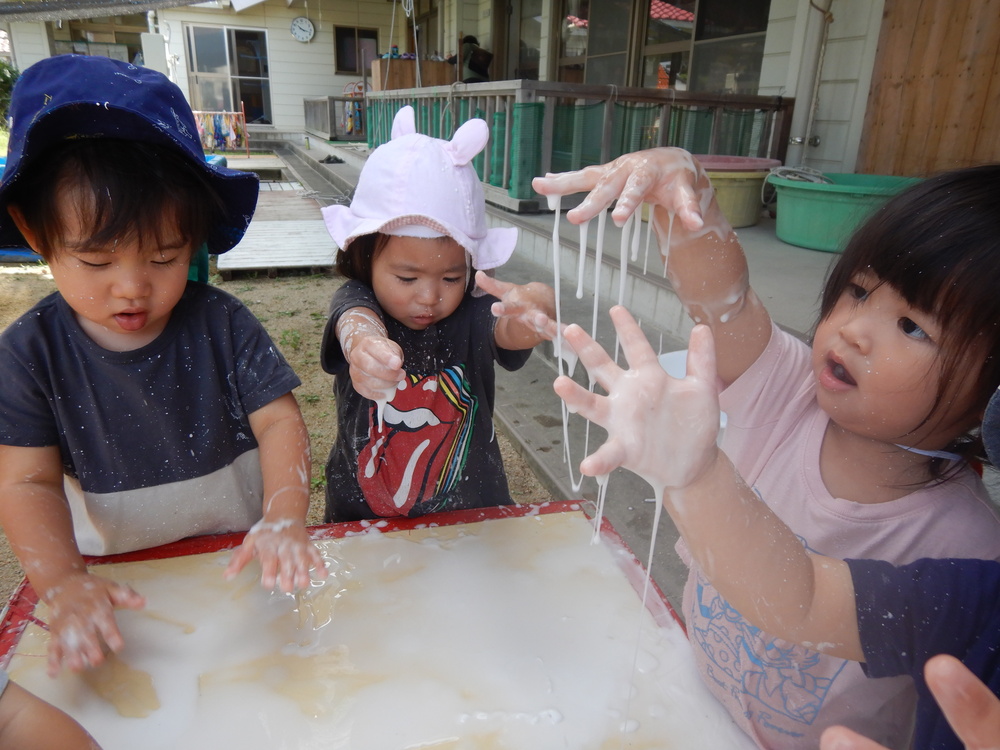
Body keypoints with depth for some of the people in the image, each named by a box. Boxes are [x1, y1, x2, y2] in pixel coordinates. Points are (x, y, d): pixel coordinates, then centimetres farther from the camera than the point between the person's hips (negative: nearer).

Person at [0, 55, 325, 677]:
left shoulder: (221, 323, -10)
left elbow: (279, 421, -13)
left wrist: (284, 518, -29)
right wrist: (65, 587, -24)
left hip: (240, 561, -1)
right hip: (118, 582, 2)